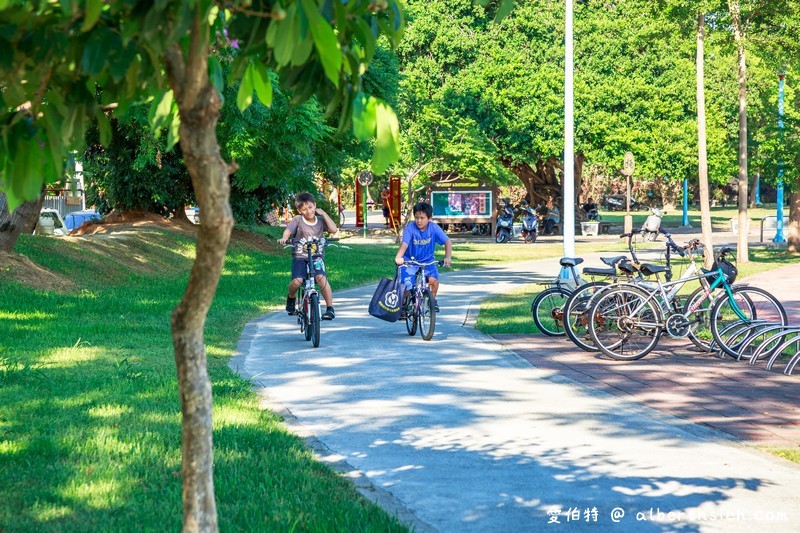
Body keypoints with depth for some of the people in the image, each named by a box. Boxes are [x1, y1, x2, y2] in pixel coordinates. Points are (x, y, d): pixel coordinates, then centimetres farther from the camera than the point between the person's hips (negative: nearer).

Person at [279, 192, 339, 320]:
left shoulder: (320, 220, 6)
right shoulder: (297, 220, 0)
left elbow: (333, 229, -8)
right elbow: (288, 230, -16)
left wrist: (323, 213, -5)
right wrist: (284, 238, -39)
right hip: (300, 256, -1)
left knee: (321, 277, -26)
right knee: (297, 281, -23)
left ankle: (330, 308, -14)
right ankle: (291, 298, 14)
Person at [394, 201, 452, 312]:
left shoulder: (434, 227, -14)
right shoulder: (410, 227, -19)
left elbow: (447, 242, -14)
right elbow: (404, 244, -31)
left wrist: (447, 257, -29)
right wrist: (398, 257, -49)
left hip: (427, 261, 1)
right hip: (410, 260, -1)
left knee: (433, 280, -20)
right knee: (407, 284, -17)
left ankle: (432, 300, 10)